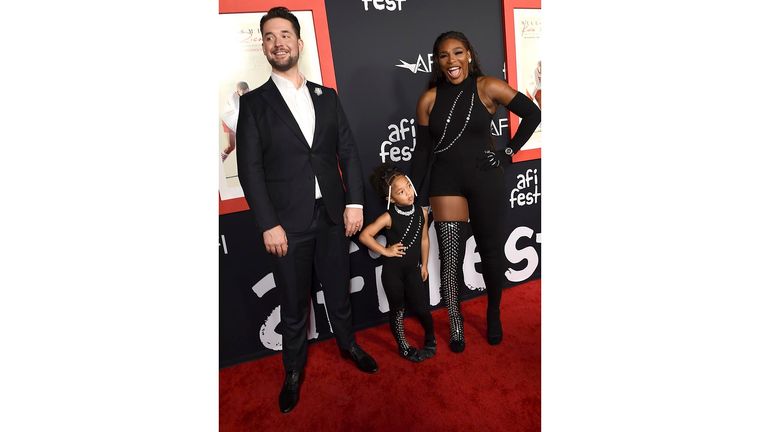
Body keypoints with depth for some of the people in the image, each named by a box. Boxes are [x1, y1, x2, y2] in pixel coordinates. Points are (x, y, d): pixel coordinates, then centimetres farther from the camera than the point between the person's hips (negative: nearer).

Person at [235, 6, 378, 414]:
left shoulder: (327, 97, 10)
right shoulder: (254, 102, 1)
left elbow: (348, 151, 7)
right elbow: (250, 168, -5)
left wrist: (354, 202, -3)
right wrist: (268, 224, -12)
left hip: (333, 216, 3)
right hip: (287, 223, -2)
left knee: (338, 289, 19)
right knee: (293, 303, 12)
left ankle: (348, 345, 44)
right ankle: (294, 372, 35)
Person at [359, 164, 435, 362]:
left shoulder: (421, 212, -4)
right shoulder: (389, 217, -16)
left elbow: (424, 239, 6)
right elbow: (364, 236, -19)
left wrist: (424, 265, 10)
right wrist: (385, 251, -16)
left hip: (413, 269, 3)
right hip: (392, 270, -3)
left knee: (422, 308, 5)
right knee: (398, 310, 11)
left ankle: (430, 340, 33)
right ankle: (403, 347, 31)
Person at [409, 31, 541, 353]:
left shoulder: (487, 87, -3)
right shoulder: (429, 99, 1)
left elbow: (532, 114, 3)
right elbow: (422, 151, 2)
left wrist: (509, 152, -3)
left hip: (485, 179, 0)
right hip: (445, 182, 1)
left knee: (491, 250, 10)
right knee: (449, 257, 0)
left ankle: (494, 315, 35)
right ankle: (456, 327, 19)